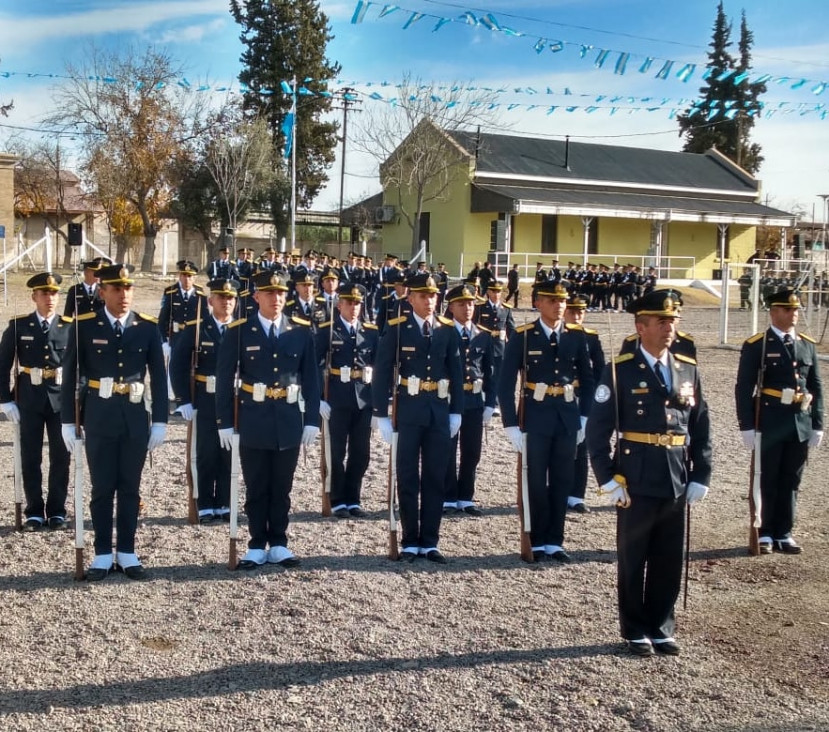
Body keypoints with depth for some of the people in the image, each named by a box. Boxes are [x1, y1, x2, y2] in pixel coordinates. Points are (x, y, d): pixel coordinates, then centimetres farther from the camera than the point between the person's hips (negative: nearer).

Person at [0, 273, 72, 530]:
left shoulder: (69, 326, 1)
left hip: (61, 398, 0)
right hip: (29, 398, 0)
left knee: (60, 457, 5)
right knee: (30, 458, 5)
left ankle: (57, 511, 17)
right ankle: (34, 512, 16)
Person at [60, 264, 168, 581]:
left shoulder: (148, 327, 1)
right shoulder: (84, 326, -3)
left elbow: (159, 376, 3)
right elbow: (70, 375, -1)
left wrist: (160, 421, -1)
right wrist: (68, 421, -4)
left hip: (135, 418, 2)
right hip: (99, 419, -1)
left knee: (130, 487, 9)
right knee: (102, 489, 6)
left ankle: (127, 553, 19)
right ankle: (103, 555, 16)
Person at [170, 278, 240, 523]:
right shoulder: (196, 328, -2)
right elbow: (178, 364, -3)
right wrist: (183, 400, -7)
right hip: (205, 403, -2)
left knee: (229, 455, 9)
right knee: (206, 456, 5)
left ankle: (224, 505, 20)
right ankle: (206, 506, 15)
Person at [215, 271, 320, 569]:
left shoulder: (302, 331, 3)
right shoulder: (238, 332, -3)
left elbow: (311, 378, 4)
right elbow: (224, 379, -2)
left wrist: (312, 419, -1)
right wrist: (225, 422, -6)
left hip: (289, 422, 2)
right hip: (253, 422, -1)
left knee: (282, 487, 10)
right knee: (256, 488, 7)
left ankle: (278, 545, 22)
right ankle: (257, 546, 19)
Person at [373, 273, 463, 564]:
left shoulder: (448, 330, 5)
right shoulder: (396, 329, -4)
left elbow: (456, 372, 8)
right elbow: (382, 373, -5)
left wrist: (456, 412, 4)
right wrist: (381, 415, -8)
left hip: (439, 412, 3)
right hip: (408, 411, -3)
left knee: (435, 479, 7)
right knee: (408, 479, 4)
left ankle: (430, 543, 17)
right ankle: (410, 542, 15)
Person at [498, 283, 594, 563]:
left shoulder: (577, 336, 5)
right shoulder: (522, 337, -5)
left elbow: (587, 379, 11)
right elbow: (506, 383, -6)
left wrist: (584, 416, 4)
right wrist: (511, 424, -10)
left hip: (567, 419, 3)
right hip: (536, 419, -3)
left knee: (562, 482, 8)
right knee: (536, 483, 5)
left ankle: (555, 542, 19)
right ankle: (537, 542, 17)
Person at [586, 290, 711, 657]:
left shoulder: (688, 370, 7)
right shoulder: (620, 371, -6)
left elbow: (701, 429, 10)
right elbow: (598, 430, -8)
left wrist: (700, 477, 3)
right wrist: (608, 480, -11)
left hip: (677, 485, 4)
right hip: (636, 485, -4)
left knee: (669, 562, 12)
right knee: (633, 561, 9)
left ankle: (661, 629, 28)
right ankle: (635, 631, 24)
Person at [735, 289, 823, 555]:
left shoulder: (808, 345, 10)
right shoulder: (756, 346, -5)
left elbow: (816, 387, 12)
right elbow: (744, 388, -7)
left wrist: (817, 424, 7)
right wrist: (747, 426, -11)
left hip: (801, 425, 4)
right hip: (770, 425, -4)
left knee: (791, 482, 11)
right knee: (767, 481, 5)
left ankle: (784, 534, 22)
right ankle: (765, 534, 16)